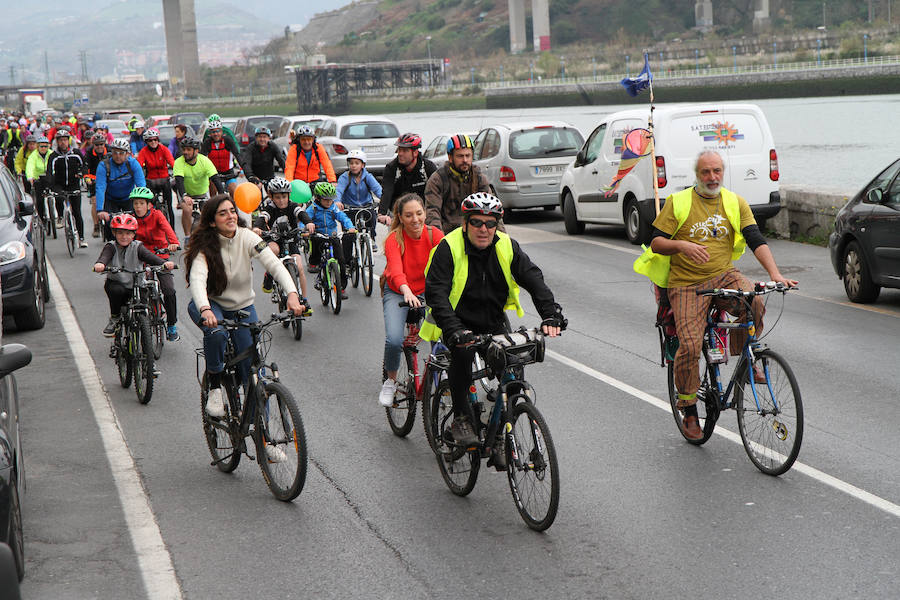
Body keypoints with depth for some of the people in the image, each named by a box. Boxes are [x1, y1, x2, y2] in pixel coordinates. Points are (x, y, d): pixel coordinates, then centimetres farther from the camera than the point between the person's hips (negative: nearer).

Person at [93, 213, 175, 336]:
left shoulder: (137, 247, -1)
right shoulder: (111, 247, -2)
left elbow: (150, 257, -17)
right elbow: (105, 256, -24)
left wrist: (164, 263, -38)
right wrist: (100, 264, -49)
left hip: (136, 286, 1)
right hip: (116, 283, -1)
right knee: (116, 290, -34)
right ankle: (114, 319, -9)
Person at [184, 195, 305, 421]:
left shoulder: (246, 237, -14)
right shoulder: (205, 245, -19)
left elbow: (275, 264, -24)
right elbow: (197, 279, -34)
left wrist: (292, 294, -42)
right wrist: (205, 310, -54)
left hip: (243, 307, 2)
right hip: (211, 304, -2)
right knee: (215, 332, -36)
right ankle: (214, 387, -12)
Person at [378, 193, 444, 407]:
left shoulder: (435, 235, -13)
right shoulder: (394, 239, -20)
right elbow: (396, 270, -36)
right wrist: (407, 293, -56)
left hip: (426, 292, 2)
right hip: (397, 293, -2)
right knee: (394, 340, -22)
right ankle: (390, 381, 6)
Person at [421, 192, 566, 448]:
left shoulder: (507, 247, -7)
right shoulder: (449, 247, -18)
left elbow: (533, 279, -13)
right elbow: (436, 291, -28)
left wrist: (551, 315, -30)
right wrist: (453, 330, -43)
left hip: (493, 321, 4)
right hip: (459, 321, -4)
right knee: (463, 350, -33)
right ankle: (461, 419, -17)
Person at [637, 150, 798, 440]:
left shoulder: (735, 203, 6)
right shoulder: (678, 202, -1)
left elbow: (756, 240, -3)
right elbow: (656, 242, -3)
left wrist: (774, 273, -19)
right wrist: (681, 245, -24)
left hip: (723, 275, 2)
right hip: (686, 284, -2)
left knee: (753, 300, -30)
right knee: (690, 346, -17)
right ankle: (688, 411, 3)